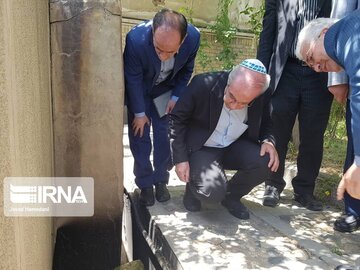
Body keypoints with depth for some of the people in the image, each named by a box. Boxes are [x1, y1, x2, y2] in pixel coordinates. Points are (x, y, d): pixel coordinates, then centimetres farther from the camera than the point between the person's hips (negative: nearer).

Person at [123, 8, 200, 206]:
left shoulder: (193, 37, -31)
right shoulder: (136, 38, -38)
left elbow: (186, 70, -9)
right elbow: (133, 79, -22)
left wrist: (176, 97, -10)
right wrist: (139, 113, -14)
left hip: (166, 89, 2)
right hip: (139, 90, -2)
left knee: (165, 135, 0)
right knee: (139, 134, -3)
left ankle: (161, 180, 17)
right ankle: (145, 184, 11)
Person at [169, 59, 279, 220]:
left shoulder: (261, 98, -14)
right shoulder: (203, 84, -24)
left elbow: (263, 124, 5)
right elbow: (176, 119, -13)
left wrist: (268, 141, -18)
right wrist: (180, 158, -17)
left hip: (235, 147, 4)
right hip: (202, 149, -4)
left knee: (266, 161, -23)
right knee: (213, 192, -28)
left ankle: (231, 196, 5)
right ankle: (193, 185, 10)